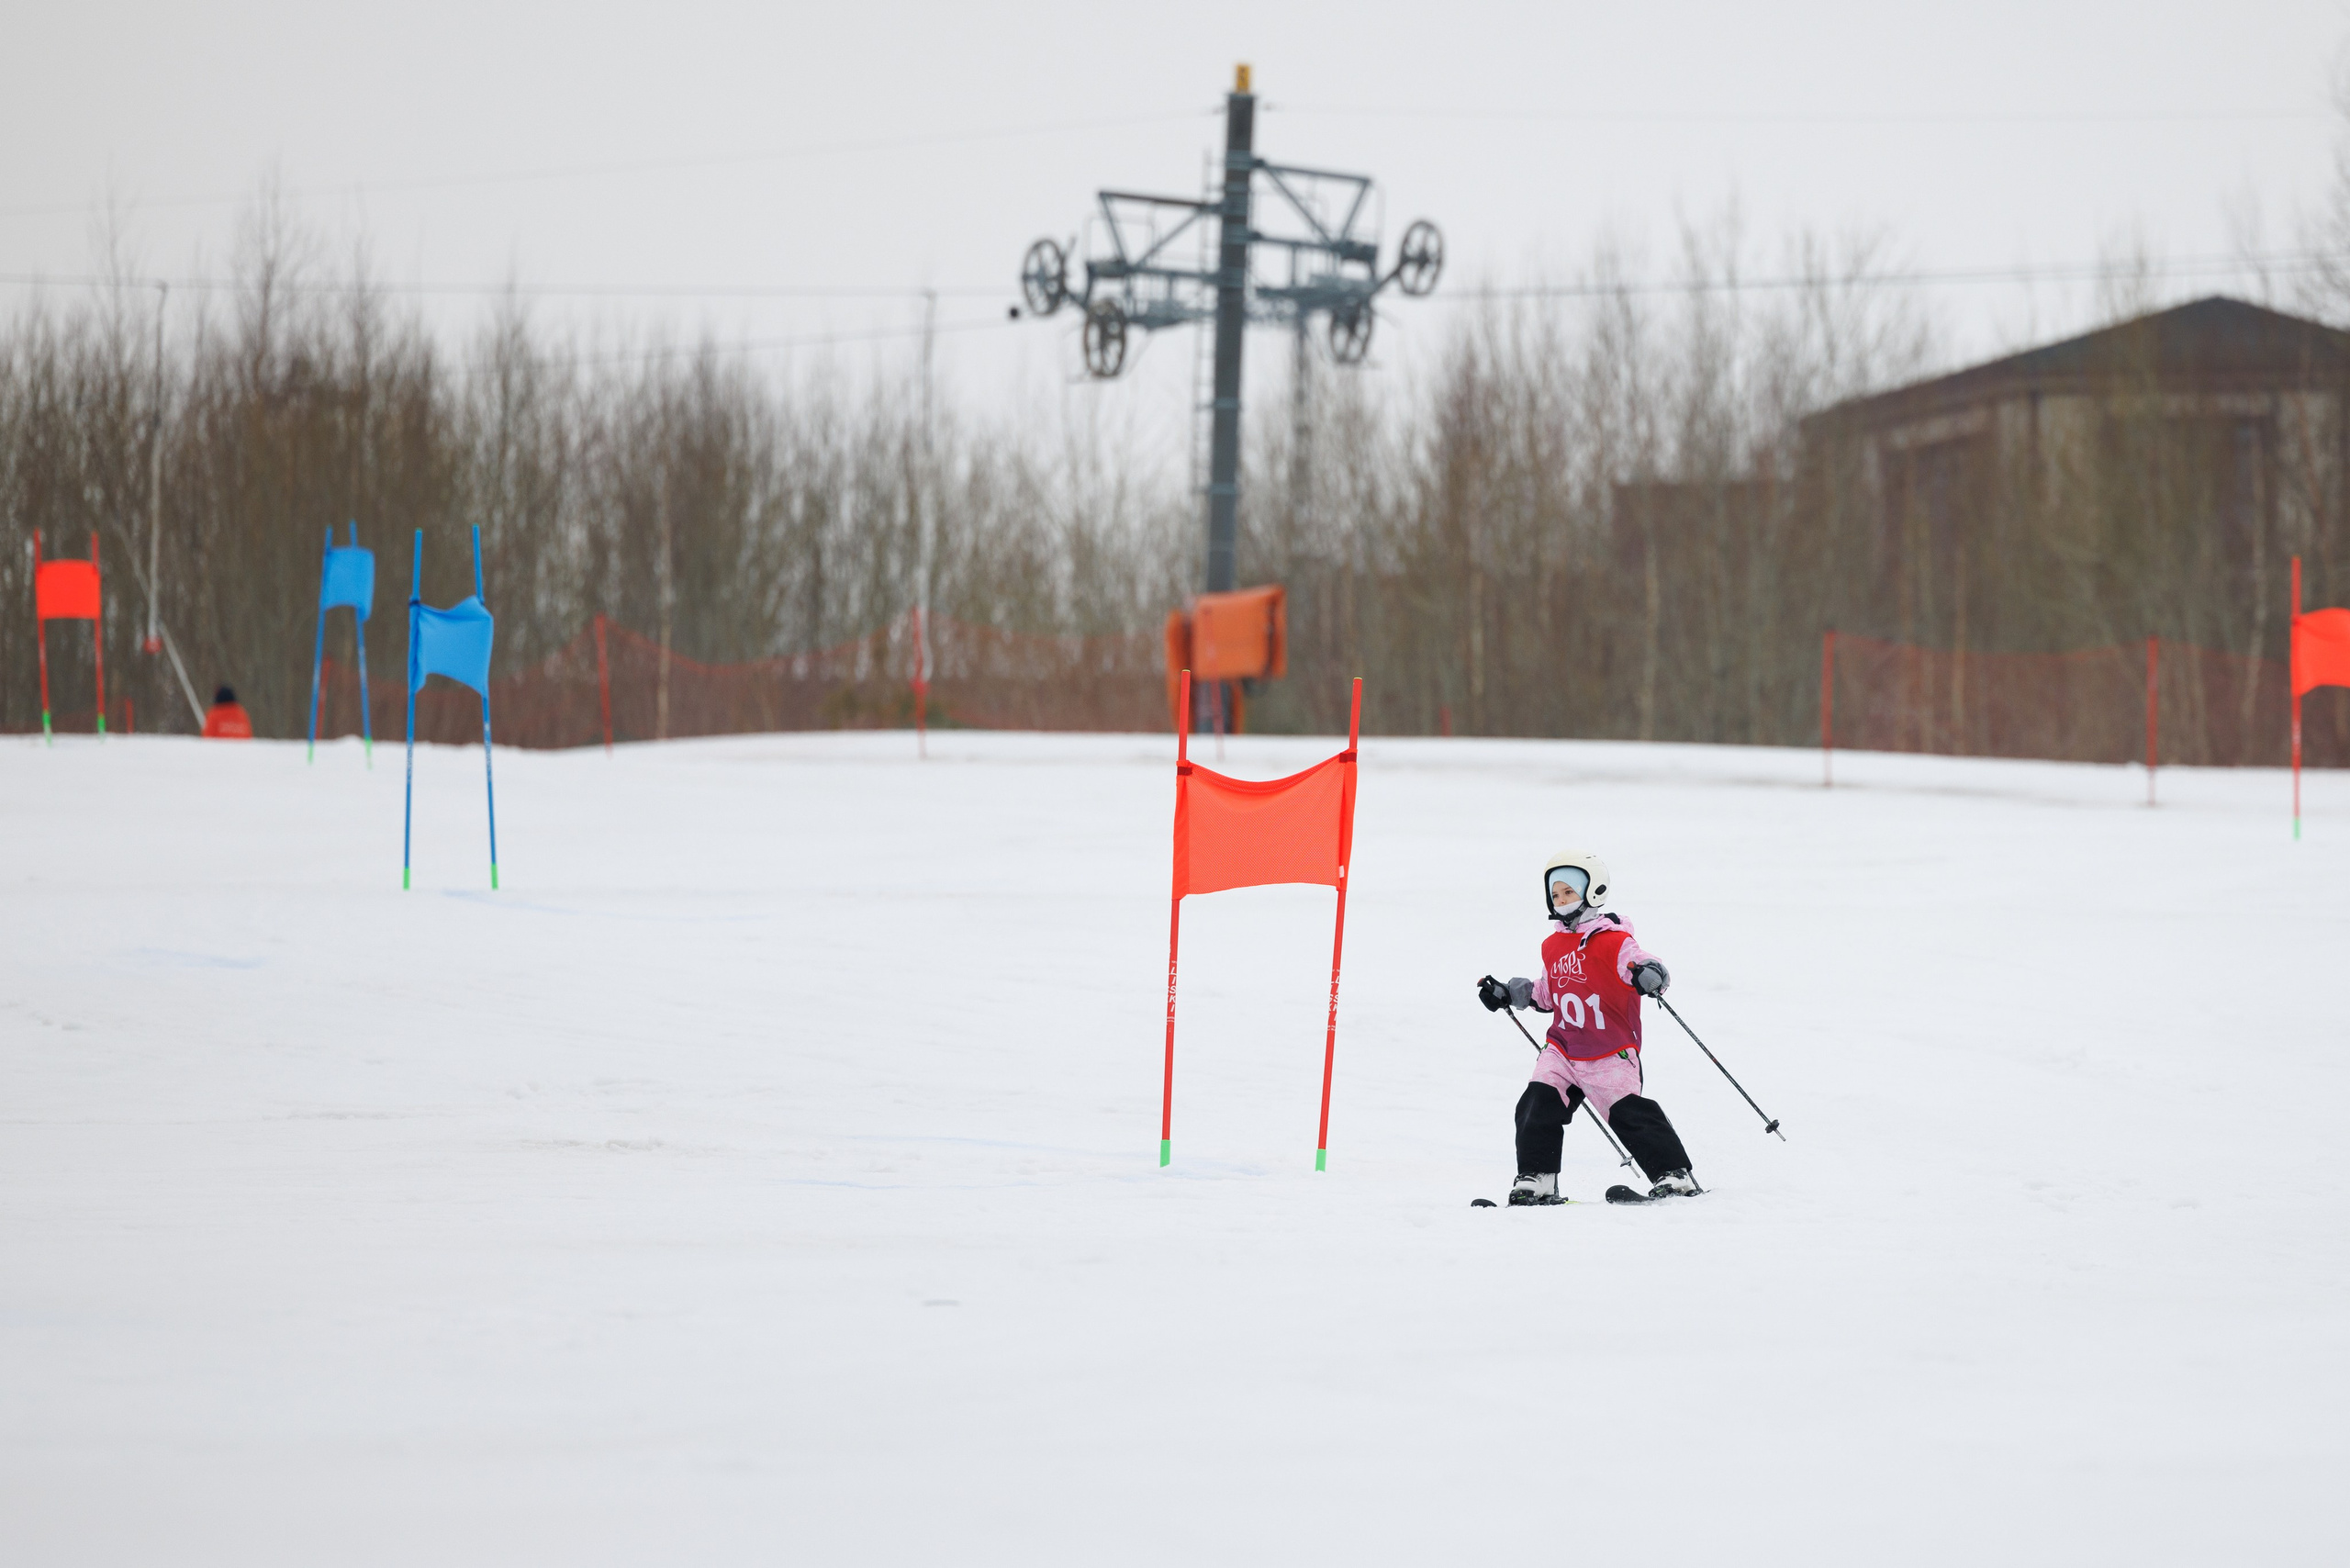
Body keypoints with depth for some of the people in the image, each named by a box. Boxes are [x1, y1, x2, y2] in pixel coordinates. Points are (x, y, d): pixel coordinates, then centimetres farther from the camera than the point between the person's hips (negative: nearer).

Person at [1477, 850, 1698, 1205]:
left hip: (1610, 1052, -6)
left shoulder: (1612, 940, -11)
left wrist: (1648, 974, -47)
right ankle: (1535, 1182, 2)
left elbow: (1641, 964, -24)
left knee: (1630, 1114, -10)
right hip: (1563, 1048, 6)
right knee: (1537, 1106, -6)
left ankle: (1675, 1177, 0)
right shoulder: (1553, 946, 12)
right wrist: (1508, 994, 21)